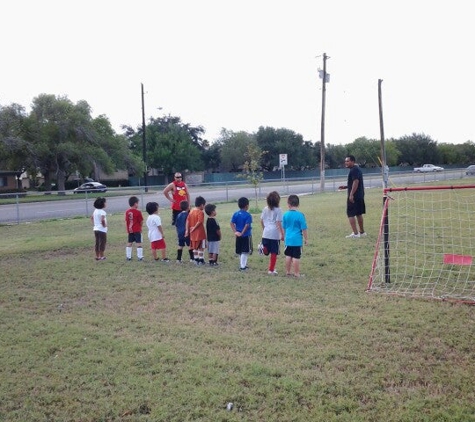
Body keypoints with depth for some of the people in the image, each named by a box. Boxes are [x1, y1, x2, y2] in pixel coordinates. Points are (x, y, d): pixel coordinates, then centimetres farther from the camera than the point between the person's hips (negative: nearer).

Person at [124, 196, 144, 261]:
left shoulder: (127, 212, 2)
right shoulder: (138, 212, -12)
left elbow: (126, 221, 5)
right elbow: (141, 221, -8)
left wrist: (127, 230, 10)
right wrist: (141, 227, 11)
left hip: (130, 230, 5)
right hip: (137, 230, -5)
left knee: (129, 243, 12)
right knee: (138, 243, 0)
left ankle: (128, 256, 16)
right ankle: (140, 256, 0)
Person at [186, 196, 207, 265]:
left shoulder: (191, 211, 7)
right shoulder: (201, 212, -15)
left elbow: (188, 221, 6)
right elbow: (199, 222, -25)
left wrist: (187, 230, 6)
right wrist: (194, 228, -14)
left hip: (193, 233, 7)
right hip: (200, 232, -7)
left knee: (195, 247, 16)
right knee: (201, 247, 3)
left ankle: (196, 260, 22)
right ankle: (201, 260, 6)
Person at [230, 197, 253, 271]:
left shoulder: (235, 214, 4)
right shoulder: (248, 215, -13)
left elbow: (232, 223, -3)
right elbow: (247, 225, -21)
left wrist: (235, 232, -7)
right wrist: (242, 233, -16)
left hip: (238, 236, 6)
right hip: (246, 235, -6)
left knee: (240, 252, 15)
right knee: (245, 252, 1)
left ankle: (242, 265, 26)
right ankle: (243, 266, -1)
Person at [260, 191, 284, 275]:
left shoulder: (265, 209, 7)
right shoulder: (278, 210, -8)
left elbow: (261, 221, 11)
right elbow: (279, 223, -12)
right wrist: (282, 234, -8)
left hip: (266, 233, 4)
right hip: (275, 234, -4)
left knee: (267, 251, 16)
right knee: (274, 253, 6)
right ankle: (271, 270, 12)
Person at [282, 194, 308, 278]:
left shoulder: (285, 214, 0)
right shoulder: (300, 215, -12)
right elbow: (304, 228, -9)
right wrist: (306, 239, 2)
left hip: (288, 239, 4)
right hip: (297, 239, -4)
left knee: (288, 256, 15)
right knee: (296, 257, 1)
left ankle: (288, 271, 26)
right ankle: (296, 273, 7)